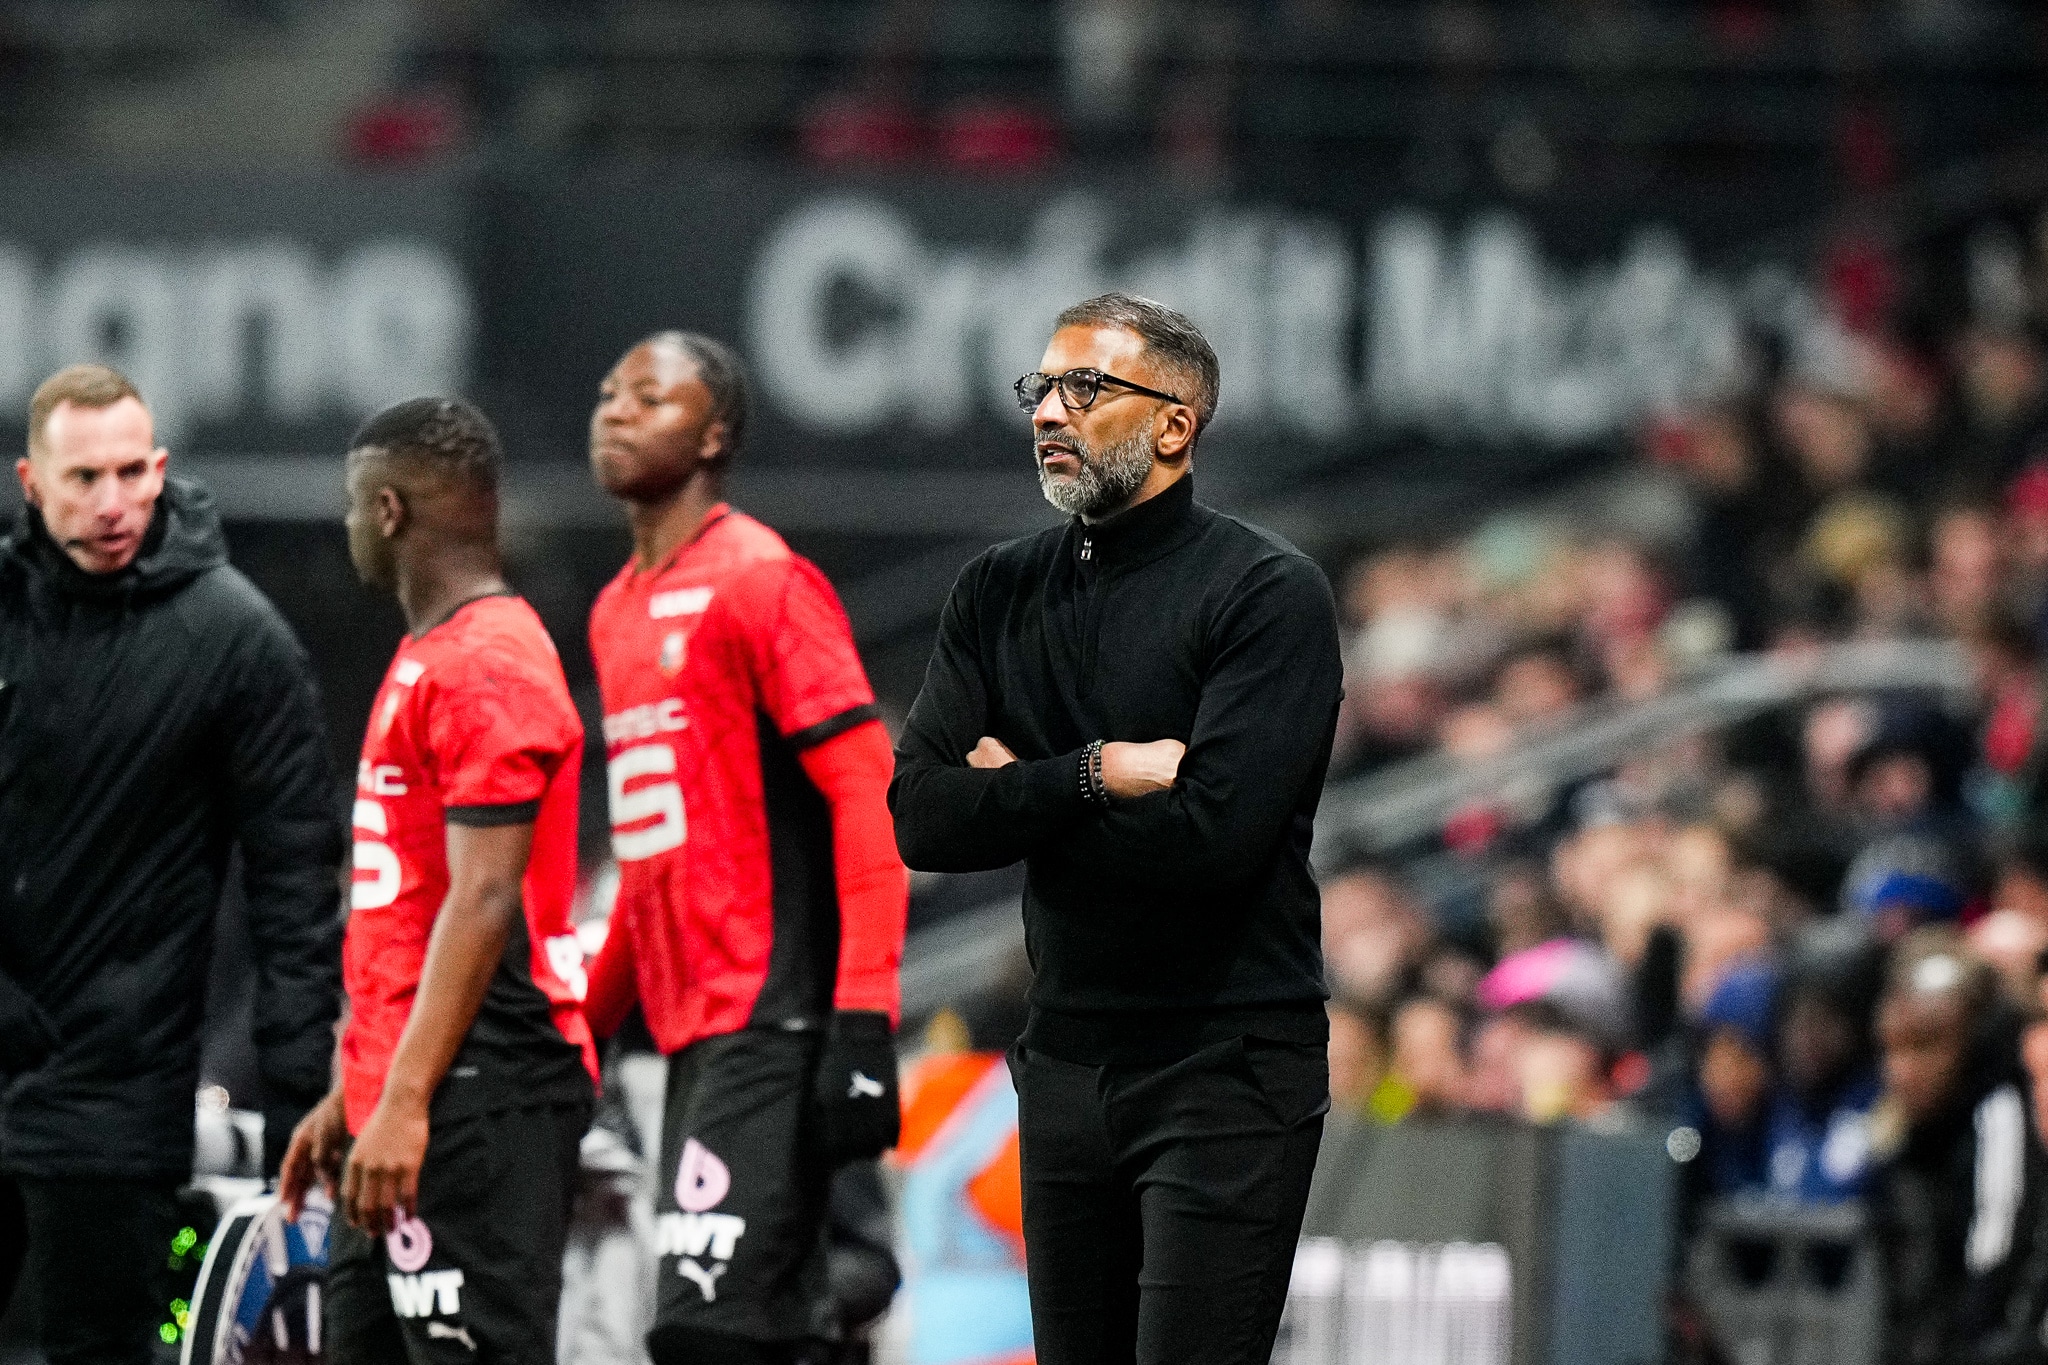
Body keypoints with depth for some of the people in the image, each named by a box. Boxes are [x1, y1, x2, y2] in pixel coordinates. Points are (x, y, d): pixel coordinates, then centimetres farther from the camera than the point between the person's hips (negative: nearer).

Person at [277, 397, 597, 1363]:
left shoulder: (488, 668, -12)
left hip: (476, 1097, -11)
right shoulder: (428, 660, 20)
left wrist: (405, 1102, -24)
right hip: (402, 1099, 11)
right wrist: (348, 1094, 25)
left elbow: (483, 902, -20)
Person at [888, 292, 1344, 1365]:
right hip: (1067, 1062, 6)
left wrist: (1020, 796, -7)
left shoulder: (1269, 594, -9)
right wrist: (1095, 775, -15)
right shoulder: (999, 593, 9)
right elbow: (920, 818, -2)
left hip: (1225, 1065, -6)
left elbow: (1214, 832, -21)